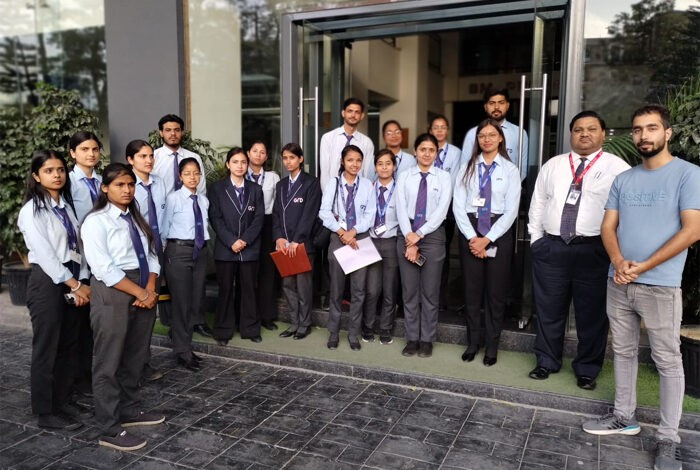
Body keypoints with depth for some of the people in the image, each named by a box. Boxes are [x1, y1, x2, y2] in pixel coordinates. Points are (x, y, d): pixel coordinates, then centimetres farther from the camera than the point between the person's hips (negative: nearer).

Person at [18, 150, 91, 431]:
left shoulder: (66, 205, 12)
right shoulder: (32, 210, -9)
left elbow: (75, 247, 6)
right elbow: (45, 254, -15)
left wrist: (81, 283, -4)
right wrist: (75, 285, -15)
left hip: (70, 281, 7)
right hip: (46, 282, -7)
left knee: (69, 346, 13)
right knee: (46, 349, 2)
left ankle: (63, 401, 28)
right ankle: (46, 413, 14)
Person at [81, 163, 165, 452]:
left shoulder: (136, 219, 14)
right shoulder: (96, 221, -9)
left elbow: (150, 256, 11)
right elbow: (104, 269, -17)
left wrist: (150, 289, -6)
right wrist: (140, 293, -16)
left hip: (144, 291, 8)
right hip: (112, 293, -7)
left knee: (135, 357, 16)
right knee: (109, 362, 1)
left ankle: (130, 411, 32)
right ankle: (110, 430, 11)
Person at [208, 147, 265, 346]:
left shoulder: (255, 189, 9)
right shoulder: (218, 188, 3)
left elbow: (259, 218, 2)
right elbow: (215, 218, -4)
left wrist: (245, 240, -11)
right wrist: (231, 241, -13)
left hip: (249, 248, 2)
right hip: (225, 248, -1)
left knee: (249, 288, 7)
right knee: (226, 290, 5)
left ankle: (250, 329, 18)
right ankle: (223, 331, 15)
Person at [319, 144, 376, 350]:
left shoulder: (367, 185, 3)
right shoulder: (333, 183, 2)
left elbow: (369, 214, -1)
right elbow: (324, 212, -4)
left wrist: (353, 231, -14)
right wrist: (341, 232, -13)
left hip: (360, 239, 1)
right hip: (338, 238, 0)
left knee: (358, 289, 2)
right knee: (336, 288, 7)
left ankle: (353, 334, 14)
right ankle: (333, 332, 19)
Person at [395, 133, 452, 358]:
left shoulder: (443, 177, 2)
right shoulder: (404, 177, 6)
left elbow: (442, 210, -7)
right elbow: (401, 209, -2)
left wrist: (419, 235, -13)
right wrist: (409, 237, -15)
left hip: (432, 235, -1)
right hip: (407, 235, 2)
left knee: (430, 291, 5)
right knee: (409, 290, 7)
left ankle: (427, 340, 17)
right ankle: (412, 338, 18)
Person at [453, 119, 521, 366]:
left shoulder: (509, 169, 2)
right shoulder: (467, 168, 7)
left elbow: (511, 210, -5)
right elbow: (458, 205, 0)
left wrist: (488, 239, -12)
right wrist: (472, 237, -11)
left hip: (499, 231, -1)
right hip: (470, 230, 2)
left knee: (496, 291, 5)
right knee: (471, 290, 7)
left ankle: (491, 346, 19)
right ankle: (473, 342, 21)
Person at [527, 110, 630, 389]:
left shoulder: (617, 168, -1)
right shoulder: (552, 166, 11)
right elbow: (538, 203, 13)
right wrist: (537, 239, 7)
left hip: (594, 251, -3)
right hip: (551, 248, 3)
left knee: (592, 314, 7)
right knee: (548, 310, 12)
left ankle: (587, 370, 25)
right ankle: (546, 362, 30)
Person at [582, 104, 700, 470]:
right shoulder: (623, 179, 11)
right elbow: (608, 227, 8)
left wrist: (643, 266, -15)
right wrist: (619, 261, -12)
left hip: (660, 285, -5)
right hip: (618, 283, 5)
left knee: (668, 361, 2)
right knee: (623, 351, 14)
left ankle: (667, 439, 12)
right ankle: (624, 417, 28)